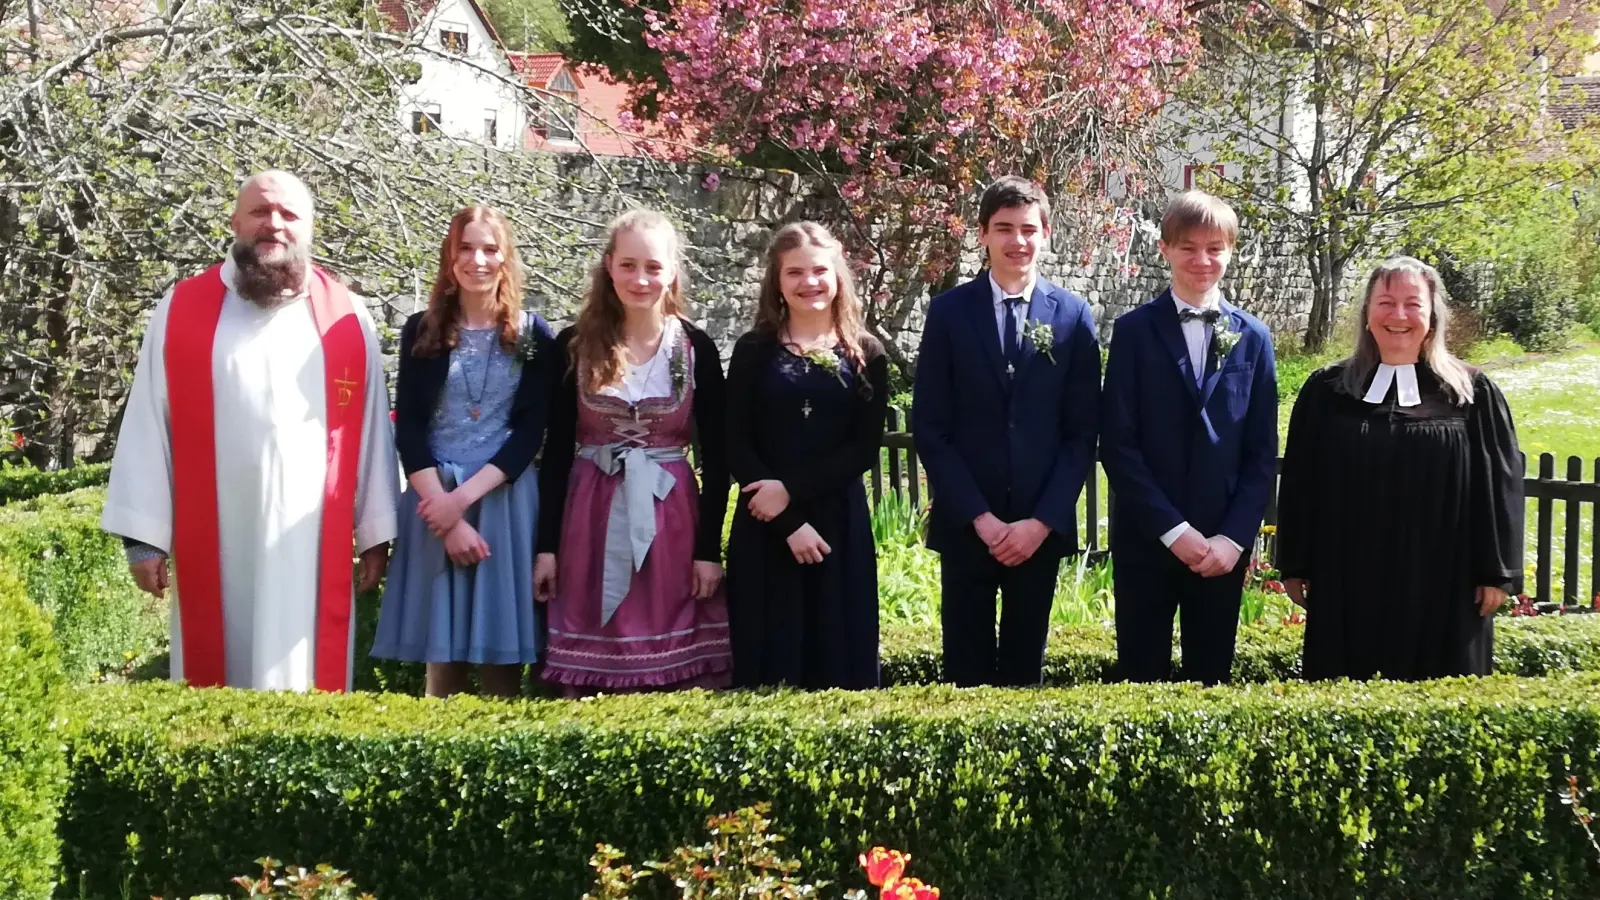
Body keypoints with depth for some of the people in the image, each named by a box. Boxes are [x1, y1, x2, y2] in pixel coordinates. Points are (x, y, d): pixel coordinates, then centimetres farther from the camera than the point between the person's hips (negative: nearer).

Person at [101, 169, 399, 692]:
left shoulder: (347, 320, 5)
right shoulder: (180, 312, 3)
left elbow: (371, 431, 7)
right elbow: (149, 427, 2)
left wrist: (376, 533, 5)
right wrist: (143, 535, -2)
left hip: (314, 546, 0)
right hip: (214, 546, 0)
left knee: (307, 687, 4)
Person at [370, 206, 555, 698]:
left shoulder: (534, 336, 4)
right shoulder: (421, 332, 6)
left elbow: (530, 433, -2)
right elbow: (408, 430, 0)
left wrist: (464, 497, -13)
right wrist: (446, 512, -11)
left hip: (504, 500, -1)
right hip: (434, 500, 1)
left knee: (502, 654, 0)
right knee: (441, 652, 2)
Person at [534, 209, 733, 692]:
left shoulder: (696, 349, 0)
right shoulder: (574, 345, 0)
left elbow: (715, 457, 1)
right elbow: (557, 450, 2)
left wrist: (709, 548, -4)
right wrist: (546, 544, -2)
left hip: (671, 517, 0)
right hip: (592, 515, 0)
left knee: (676, 666, 1)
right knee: (592, 672, 3)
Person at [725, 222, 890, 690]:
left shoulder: (866, 353, 6)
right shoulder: (753, 350, 4)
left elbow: (866, 448, -2)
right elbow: (737, 448, -2)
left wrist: (791, 490, -13)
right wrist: (790, 523, -12)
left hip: (840, 521, 1)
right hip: (766, 526, 0)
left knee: (840, 653, 2)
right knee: (768, 654, 0)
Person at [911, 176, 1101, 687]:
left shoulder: (1072, 316, 3)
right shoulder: (949, 312, 0)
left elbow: (1082, 431, 2)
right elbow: (928, 427, -3)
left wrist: (1043, 520, -8)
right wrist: (979, 517, -10)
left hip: (1041, 525, 1)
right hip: (965, 524, -1)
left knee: (1025, 663, 9)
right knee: (967, 665, 4)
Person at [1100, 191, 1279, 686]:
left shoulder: (1252, 337, 8)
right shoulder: (1134, 331, -1)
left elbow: (1262, 452, 5)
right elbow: (1117, 444, -6)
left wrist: (1234, 537, -6)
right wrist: (1173, 529, -13)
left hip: (1222, 546, 2)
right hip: (1146, 539, -2)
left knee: (1210, 675, 8)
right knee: (1141, 675, 3)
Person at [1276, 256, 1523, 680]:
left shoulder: (1472, 394, 2)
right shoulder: (1326, 391, 4)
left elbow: (1500, 486, 2)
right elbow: (1299, 483, 6)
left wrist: (1496, 572, -3)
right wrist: (1295, 566, 3)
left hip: (1443, 587, -1)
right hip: (1348, 584, 1)